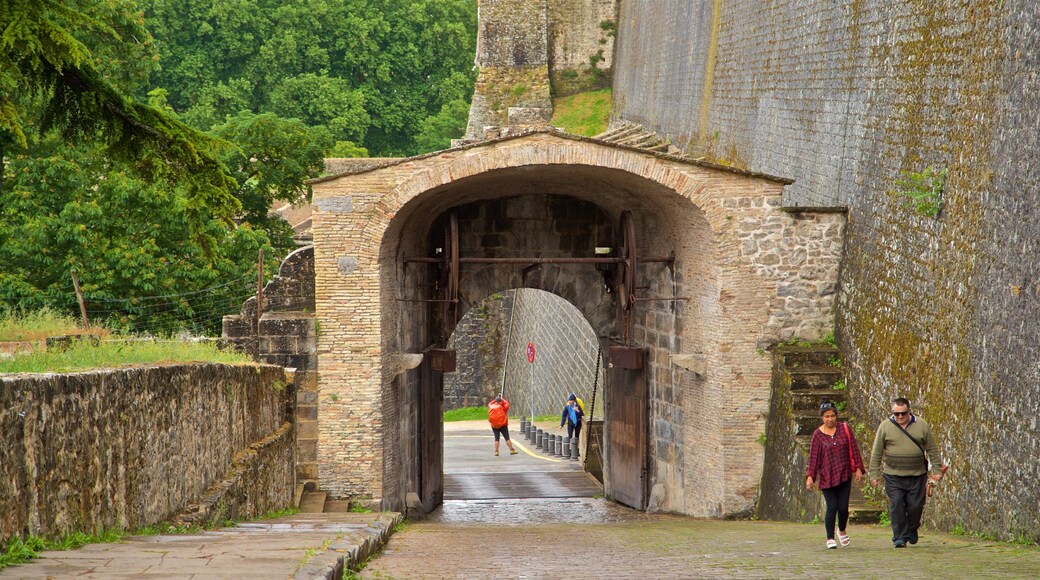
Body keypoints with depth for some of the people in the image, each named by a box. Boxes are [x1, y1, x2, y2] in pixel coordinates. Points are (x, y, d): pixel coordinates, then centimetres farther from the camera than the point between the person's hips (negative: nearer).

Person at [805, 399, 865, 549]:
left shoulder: (844, 429, 2)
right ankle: (830, 538, 5)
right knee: (832, 507, -6)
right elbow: (813, 457, 0)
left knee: (843, 507, 0)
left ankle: (842, 531, 29)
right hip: (826, 477, -1)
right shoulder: (818, 435, -1)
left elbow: (853, 449, 6)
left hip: (844, 475, 1)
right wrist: (810, 476, -7)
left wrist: (858, 468, 1)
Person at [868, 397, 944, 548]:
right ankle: (900, 537, 0)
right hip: (893, 476, -1)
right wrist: (874, 474, 1)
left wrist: (937, 470, 5)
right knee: (896, 506, -8)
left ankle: (912, 530, 29)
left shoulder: (921, 425, 2)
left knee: (915, 506, 2)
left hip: (917, 475, 1)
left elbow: (932, 449, 8)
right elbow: (876, 452, 3)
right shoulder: (885, 426, 0)